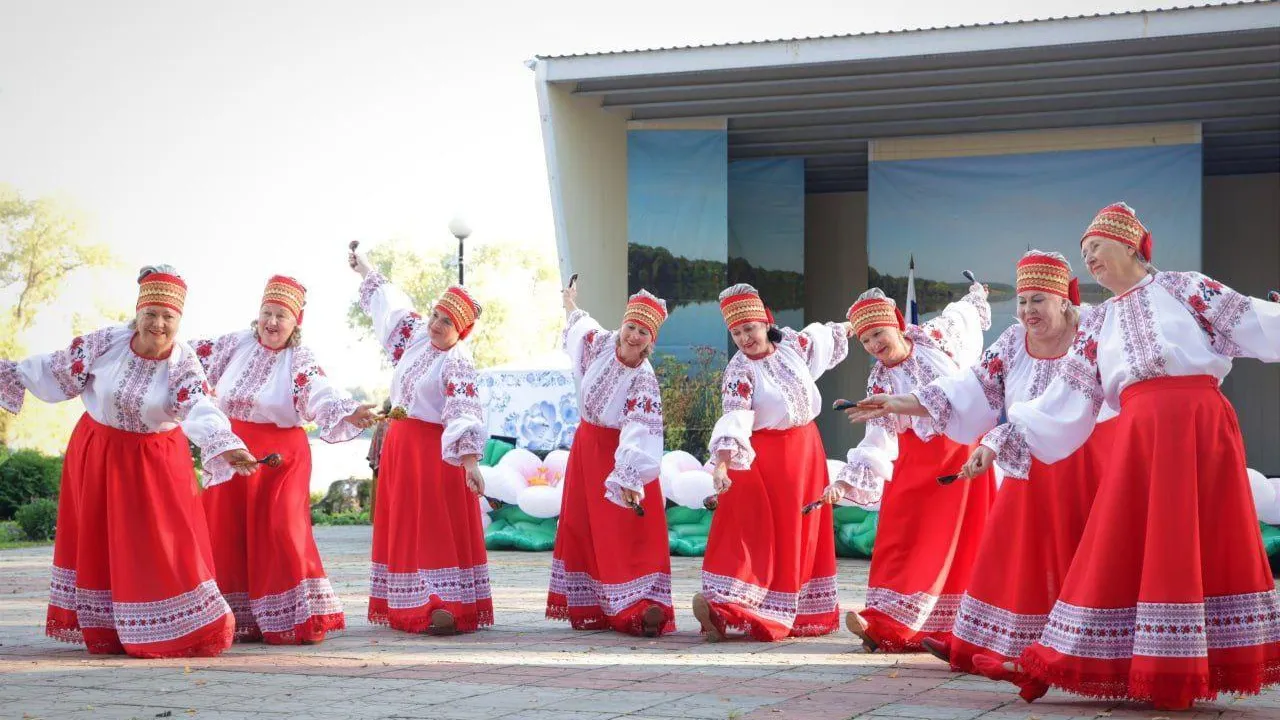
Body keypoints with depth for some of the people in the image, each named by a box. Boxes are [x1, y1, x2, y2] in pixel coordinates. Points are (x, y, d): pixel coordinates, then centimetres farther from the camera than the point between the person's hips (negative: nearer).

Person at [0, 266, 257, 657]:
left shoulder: (185, 363, -18)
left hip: (156, 461, -2)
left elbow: (201, 412, -33)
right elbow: (59, 372, 1)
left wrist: (226, 449, -51)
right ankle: (105, 630, 22)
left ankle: (185, 630, 1)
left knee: (165, 543, -7)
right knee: (98, 542, 9)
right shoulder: (105, 343, -12)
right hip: (96, 453, 2)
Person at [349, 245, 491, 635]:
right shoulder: (416, 335, 7)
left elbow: (466, 411, -28)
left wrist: (471, 460, -41)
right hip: (399, 443, 8)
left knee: (439, 527, -12)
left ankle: (446, 605, -17)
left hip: (436, 449, -8)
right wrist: (364, 267, 38)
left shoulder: (458, 362, -16)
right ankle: (404, 605, 15)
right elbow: (391, 301, 24)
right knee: (401, 526, 9)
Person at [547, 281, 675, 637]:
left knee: (630, 533, -10)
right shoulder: (600, 343, -10)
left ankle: (641, 608, -14)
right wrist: (570, 306, 37)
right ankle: (588, 606, 22)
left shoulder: (644, 380, -24)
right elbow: (580, 325, 16)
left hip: (621, 450, -6)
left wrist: (629, 478, -45)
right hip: (587, 444, 6)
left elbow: (640, 434, -33)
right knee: (580, 526, 11)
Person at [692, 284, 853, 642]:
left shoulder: (792, 343, 0)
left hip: (806, 449, 6)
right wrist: (722, 463, -43)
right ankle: (720, 602, -25)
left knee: (802, 532, 10)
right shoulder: (740, 371, -16)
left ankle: (800, 611, 20)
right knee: (755, 528, -16)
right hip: (764, 454, -6)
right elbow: (734, 418, -28)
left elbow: (823, 335, 22)